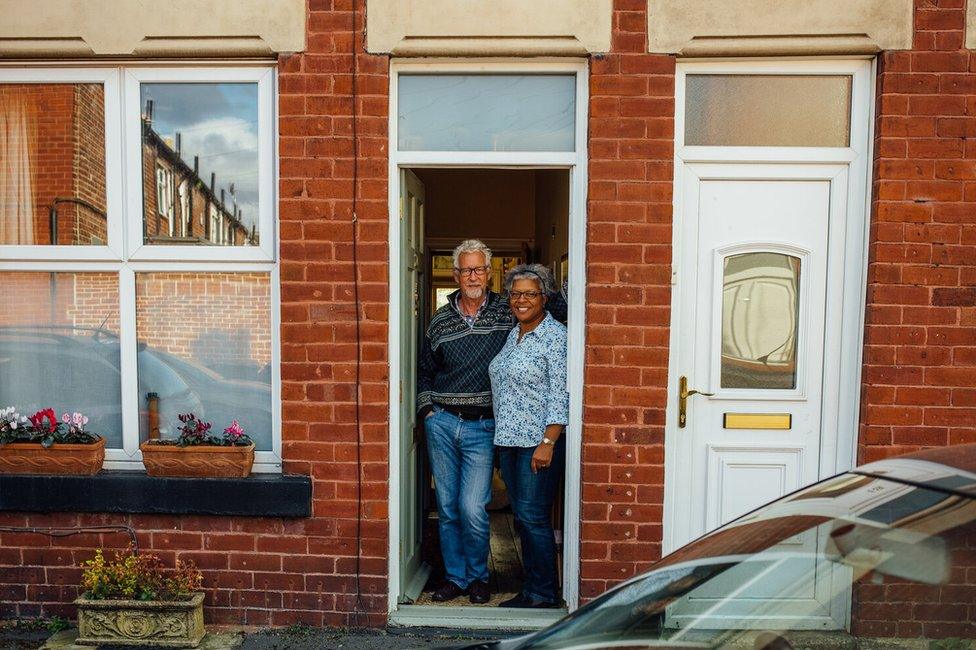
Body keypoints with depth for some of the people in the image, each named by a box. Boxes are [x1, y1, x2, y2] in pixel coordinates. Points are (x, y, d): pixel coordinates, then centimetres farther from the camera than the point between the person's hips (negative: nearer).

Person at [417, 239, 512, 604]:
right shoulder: (440, 321, 7)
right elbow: (424, 371, 16)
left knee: (473, 509, -6)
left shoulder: (507, 313, -1)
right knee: (447, 507, 10)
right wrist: (427, 409, 7)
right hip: (441, 423, 3)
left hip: (482, 427, -3)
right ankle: (455, 577, 27)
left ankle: (477, 576, 19)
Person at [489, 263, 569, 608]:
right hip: (508, 438, 8)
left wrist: (547, 443, -19)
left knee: (533, 517, -3)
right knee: (521, 517, 13)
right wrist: (502, 436, 16)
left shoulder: (556, 336, -10)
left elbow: (560, 395, -15)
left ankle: (544, 594, 12)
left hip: (539, 441, -8)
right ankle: (530, 589, 25)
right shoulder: (513, 334, 14)